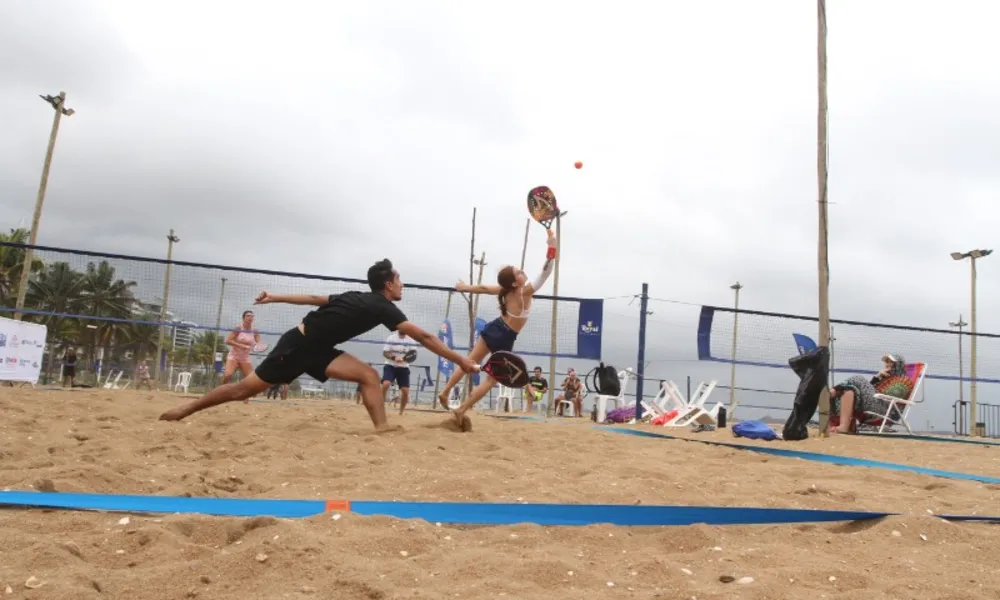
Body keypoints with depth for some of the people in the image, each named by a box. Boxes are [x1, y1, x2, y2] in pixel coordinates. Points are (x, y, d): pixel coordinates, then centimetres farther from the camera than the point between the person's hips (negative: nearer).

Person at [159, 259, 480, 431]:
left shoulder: (360, 299, 10)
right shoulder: (383, 307, -16)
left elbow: (316, 298, 15)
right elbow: (423, 337, -18)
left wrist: (276, 297, 20)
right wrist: (461, 361, -16)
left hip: (315, 349, 8)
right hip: (298, 345, -8)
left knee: (369, 376, -9)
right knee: (248, 387, 3)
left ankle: (382, 430, -19)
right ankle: (186, 409, 21)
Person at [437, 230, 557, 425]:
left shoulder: (505, 290, -3)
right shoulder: (524, 292, -21)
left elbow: (483, 288, 12)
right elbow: (546, 271, -28)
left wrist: (465, 287, 29)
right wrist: (552, 247, -30)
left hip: (493, 329, 6)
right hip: (505, 339, -6)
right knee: (491, 379, 4)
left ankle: (445, 392, 23)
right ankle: (461, 410, 2)